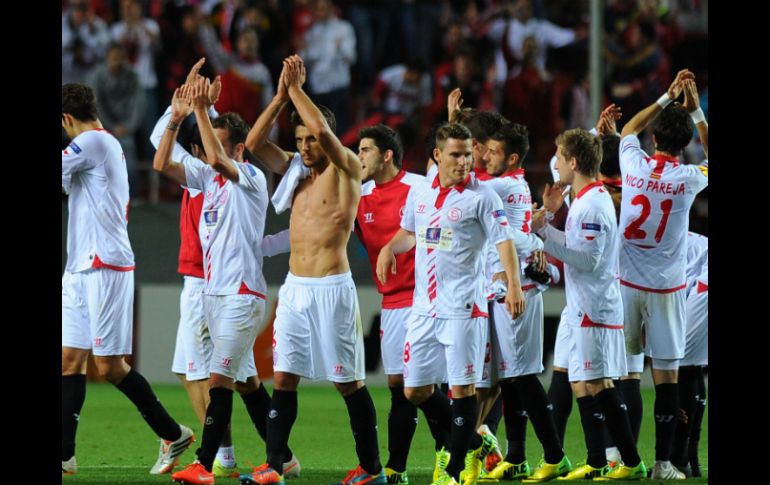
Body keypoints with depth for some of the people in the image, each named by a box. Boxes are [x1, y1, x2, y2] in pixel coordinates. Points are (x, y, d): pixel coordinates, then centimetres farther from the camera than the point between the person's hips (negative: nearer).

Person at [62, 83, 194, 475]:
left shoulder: (92, 142, -11)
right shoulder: (107, 145, 17)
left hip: (104, 267, -10)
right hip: (80, 269, 10)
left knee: (109, 366, -6)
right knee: (70, 361, 4)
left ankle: (173, 434, 6)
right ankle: (64, 454, 3)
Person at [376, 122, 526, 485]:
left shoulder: (481, 197, -6)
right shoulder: (419, 192, 11)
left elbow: (504, 241, -11)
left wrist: (513, 284, -25)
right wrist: (390, 248, 5)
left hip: (463, 308, -6)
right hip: (423, 307, 6)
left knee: (462, 387, -5)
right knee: (415, 391, 7)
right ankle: (474, 444, 23)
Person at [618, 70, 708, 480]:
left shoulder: (634, 165, -5)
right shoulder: (688, 179, -10)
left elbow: (629, 128, 18)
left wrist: (668, 97, 19)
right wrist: (695, 110, 12)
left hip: (627, 283, 2)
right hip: (665, 288, -2)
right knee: (666, 372, -1)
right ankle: (663, 461, -2)